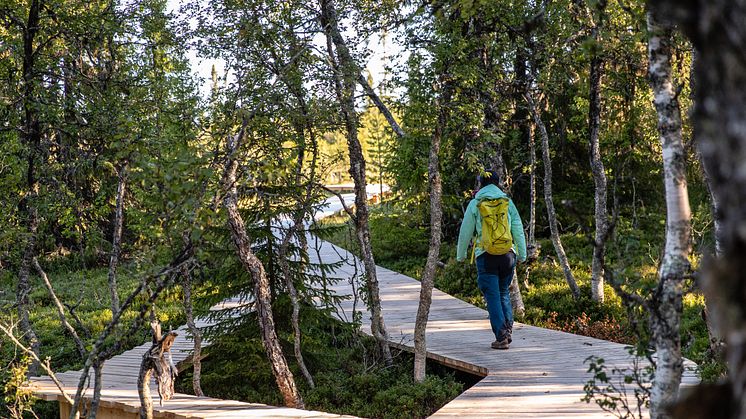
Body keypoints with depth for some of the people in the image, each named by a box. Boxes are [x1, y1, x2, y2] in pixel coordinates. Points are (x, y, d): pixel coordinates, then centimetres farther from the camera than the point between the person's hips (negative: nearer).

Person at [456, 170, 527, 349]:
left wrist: (461, 255, 18)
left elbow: (466, 231, 6)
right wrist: (522, 254, 14)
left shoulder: (475, 203, 3)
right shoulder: (507, 202, 8)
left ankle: (501, 337, -5)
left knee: (492, 296, 0)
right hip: (507, 253, 3)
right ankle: (508, 331, 11)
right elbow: (518, 229, 7)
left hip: (486, 254, -3)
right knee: (504, 293, 18)